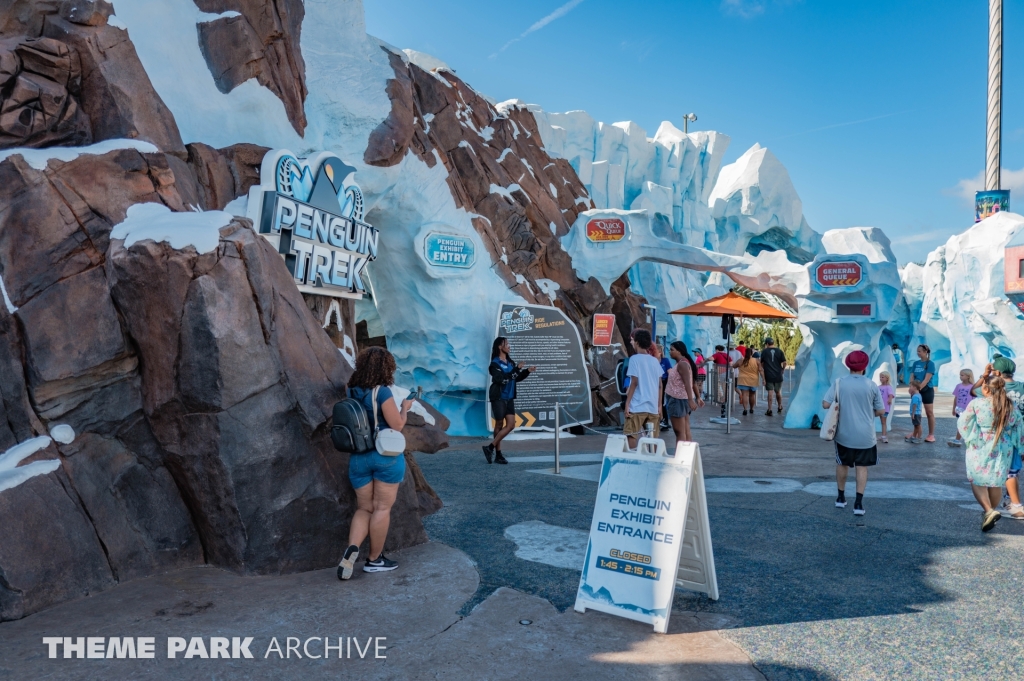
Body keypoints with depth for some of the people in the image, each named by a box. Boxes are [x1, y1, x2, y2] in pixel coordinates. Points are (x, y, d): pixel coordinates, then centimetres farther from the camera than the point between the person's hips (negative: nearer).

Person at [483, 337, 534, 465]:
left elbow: (517, 378, 19)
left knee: (511, 425, 1)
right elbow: (502, 379, -23)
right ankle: (497, 454, 8)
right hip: (498, 398, -7)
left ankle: (491, 447, 7)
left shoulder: (510, 362, 10)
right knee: (499, 425, -2)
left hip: (509, 398, 7)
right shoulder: (495, 363, -10)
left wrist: (527, 371, 5)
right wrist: (516, 369, -21)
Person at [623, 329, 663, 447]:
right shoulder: (655, 361, 11)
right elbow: (660, 385, 11)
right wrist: (659, 405, 17)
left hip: (637, 406, -6)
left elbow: (634, 383, -12)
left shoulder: (635, 359, -6)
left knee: (631, 435, 1)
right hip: (653, 406, 6)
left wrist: (627, 403, -8)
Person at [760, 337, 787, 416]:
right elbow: (784, 363, -3)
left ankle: (769, 410, -6)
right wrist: (782, 371, 14)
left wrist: (763, 378, 7)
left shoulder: (764, 352, 1)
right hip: (778, 375, 2)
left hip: (768, 376, -2)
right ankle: (780, 408, 31)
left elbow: (761, 365, 2)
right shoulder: (779, 351, 3)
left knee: (770, 392, -2)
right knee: (778, 392, 17)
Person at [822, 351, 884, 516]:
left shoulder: (839, 383, -8)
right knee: (862, 467, 9)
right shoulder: (871, 385, -7)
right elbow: (880, 411, -2)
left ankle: (841, 498, 28)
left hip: (844, 434, 1)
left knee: (842, 464, 18)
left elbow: (825, 404, -13)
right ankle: (858, 503, 4)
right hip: (865, 436, 0)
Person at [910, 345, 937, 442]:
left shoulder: (930, 363, -9)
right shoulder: (915, 363, 7)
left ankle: (931, 434, 6)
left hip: (927, 390, -5)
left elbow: (927, 379, -16)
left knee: (929, 413, 1)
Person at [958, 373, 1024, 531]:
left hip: (980, 449, -4)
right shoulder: (1011, 406, 1)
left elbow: (962, 423, -3)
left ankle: (989, 511, -13)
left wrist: (969, 438, 17)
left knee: (977, 481, 5)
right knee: (996, 482, 15)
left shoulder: (977, 404, -13)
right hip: (1003, 451, 4)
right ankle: (991, 512, 25)